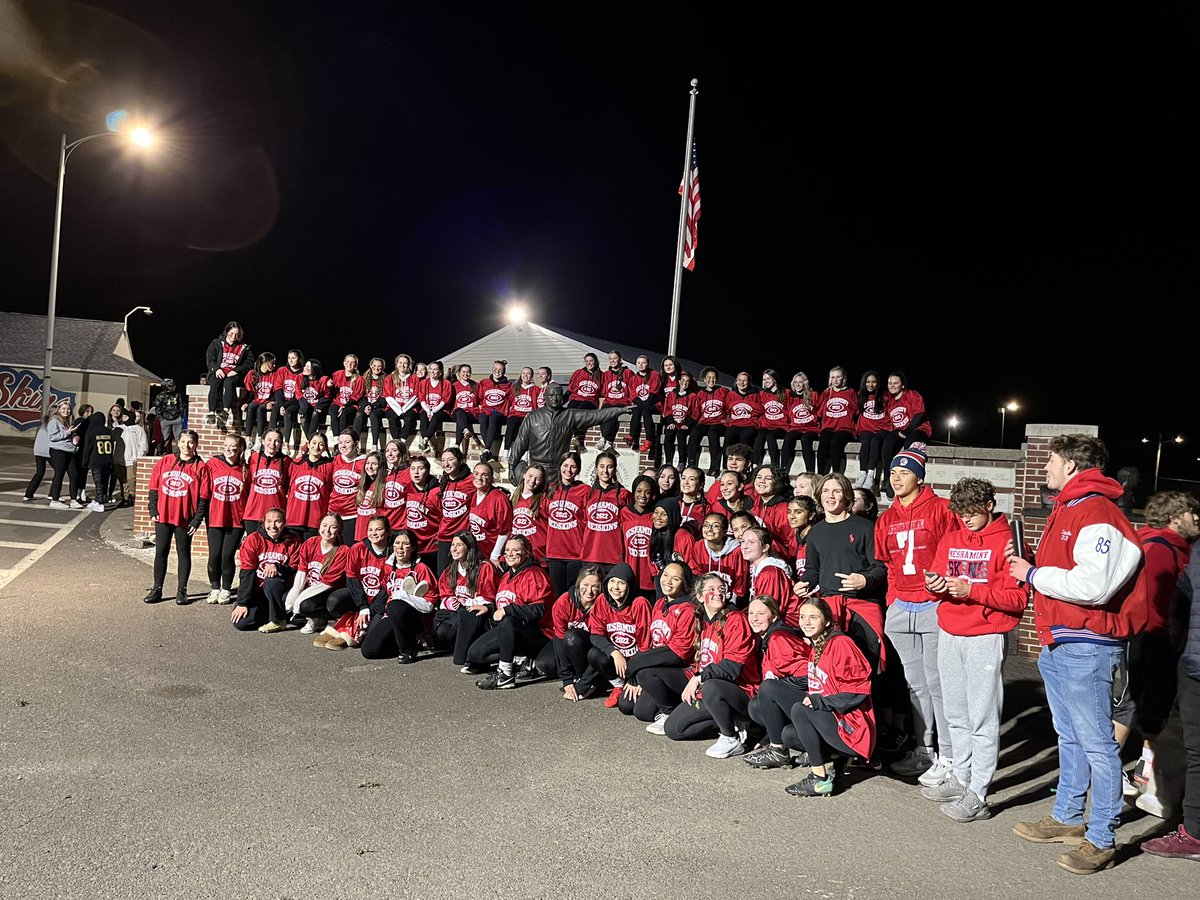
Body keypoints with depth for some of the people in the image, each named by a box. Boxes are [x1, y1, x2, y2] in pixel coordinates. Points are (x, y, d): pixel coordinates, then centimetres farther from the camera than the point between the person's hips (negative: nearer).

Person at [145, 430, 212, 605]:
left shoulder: (200, 467, -4)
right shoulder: (164, 462, 5)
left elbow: (204, 497, -5)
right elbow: (154, 488, 7)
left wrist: (197, 520, -9)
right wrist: (153, 511, 1)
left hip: (185, 518, -3)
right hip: (163, 516, 3)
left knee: (183, 553, 7)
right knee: (161, 552, 8)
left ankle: (182, 591, 14)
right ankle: (157, 589, 17)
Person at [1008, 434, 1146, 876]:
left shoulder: (1096, 513, -17)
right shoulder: (1065, 511, 15)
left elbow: (1092, 586, -26)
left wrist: (1033, 574, -15)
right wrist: (1026, 567, 3)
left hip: (1086, 648, -10)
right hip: (1057, 645, 10)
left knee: (1096, 743, 0)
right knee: (1070, 738, 19)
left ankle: (1102, 839, 10)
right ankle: (1067, 818, 30)